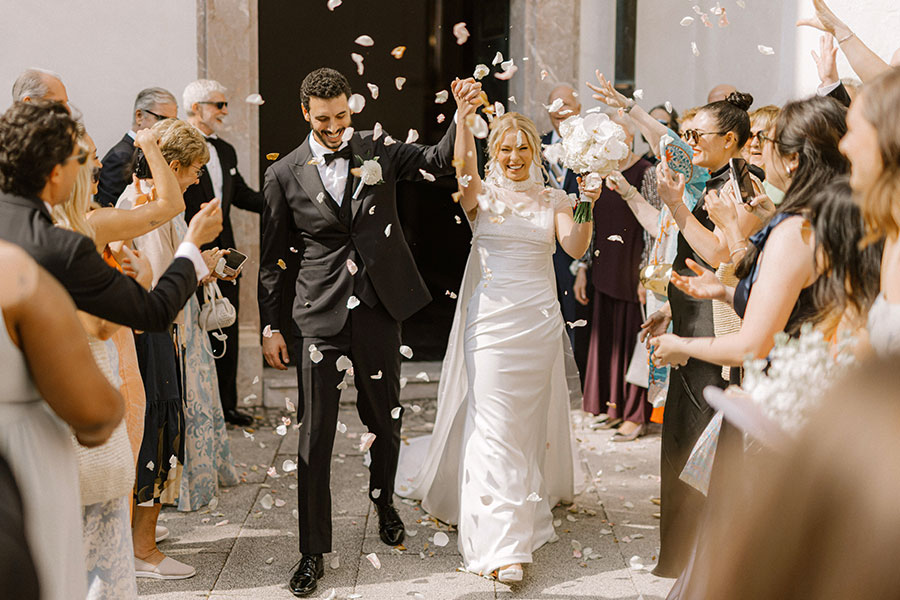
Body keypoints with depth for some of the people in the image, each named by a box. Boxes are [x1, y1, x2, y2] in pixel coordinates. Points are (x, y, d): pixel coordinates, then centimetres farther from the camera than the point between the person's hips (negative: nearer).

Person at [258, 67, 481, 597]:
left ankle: (384, 502, 43)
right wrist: (270, 326, 5)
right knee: (316, 434, -1)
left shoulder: (378, 151, 5)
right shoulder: (285, 175, 2)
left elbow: (440, 160, -7)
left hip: (380, 309, 2)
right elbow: (272, 257, 6)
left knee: (385, 419, 15)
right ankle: (314, 552, 9)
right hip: (323, 315, -2)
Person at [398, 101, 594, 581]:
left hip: (539, 321, 3)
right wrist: (463, 120, -37)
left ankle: (532, 500, 40)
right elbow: (462, 171, -22)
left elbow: (575, 249, -7)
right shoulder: (481, 195, 1)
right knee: (493, 424, -7)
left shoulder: (553, 200, 8)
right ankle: (503, 544, -6)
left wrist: (586, 209, -25)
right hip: (490, 320, -3)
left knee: (529, 420, 16)